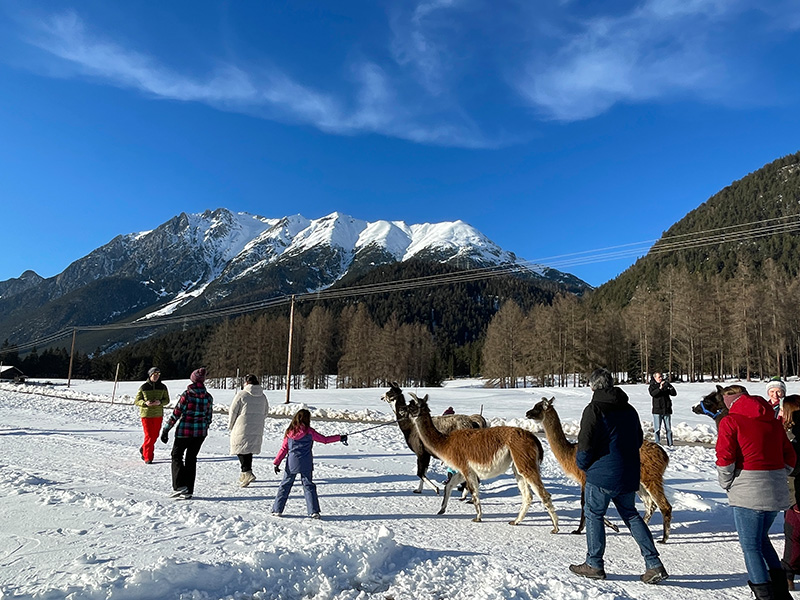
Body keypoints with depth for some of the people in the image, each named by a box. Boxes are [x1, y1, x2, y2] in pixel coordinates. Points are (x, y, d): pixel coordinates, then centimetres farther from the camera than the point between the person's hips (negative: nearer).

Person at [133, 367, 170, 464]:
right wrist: (145, 403, -20)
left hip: (158, 415, 3)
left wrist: (160, 402, -16)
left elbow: (167, 400, 6)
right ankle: (148, 458, 6)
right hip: (146, 414, -3)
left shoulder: (162, 387, 3)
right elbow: (136, 401, 0)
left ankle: (143, 449, 38)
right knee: (149, 436, -6)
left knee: (155, 436, 11)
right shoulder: (143, 387, -4)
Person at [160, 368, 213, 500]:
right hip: (200, 432, 4)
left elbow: (176, 414, -10)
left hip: (184, 431, -4)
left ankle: (179, 486, 2)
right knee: (191, 458, 14)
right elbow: (208, 418, 8)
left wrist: (166, 430, -3)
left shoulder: (187, 394, -12)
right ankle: (188, 491, 16)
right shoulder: (208, 397, 1)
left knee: (177, 456, 14)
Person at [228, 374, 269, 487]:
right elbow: (265, 413, 14)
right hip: (257, 430, 6)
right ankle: (245, 474, 24)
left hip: (242, 428, -6)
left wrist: (230, 426, 8)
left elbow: (233, 411, -5)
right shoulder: (262, 396, 8)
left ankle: (248, 472, -17)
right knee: (249, 450, 16)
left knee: (241, 449, -1)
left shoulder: (241, 394, -9)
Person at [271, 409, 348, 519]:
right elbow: (325, 439, 0)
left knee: (285, 485, 12)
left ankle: (277, 510, 15)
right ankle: (314, 511, 1)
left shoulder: (289, 432, 3)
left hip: (291, 464, 2)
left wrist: (277, 463, 9)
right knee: (308, 486, 6)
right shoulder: (309, 431, -5)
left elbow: (283, 449, 4)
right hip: (306, 464, -2)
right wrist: (340, 438, 8)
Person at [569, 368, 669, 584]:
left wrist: (582, 463, -1)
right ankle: (654, 564, 13)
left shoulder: (594, 409, -13)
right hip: (628, 474, 7)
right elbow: (639, 439, 16)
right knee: (631, 515, 18)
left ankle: (594, 564, 14)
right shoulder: (629, 409, 9)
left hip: (602, 473, -7)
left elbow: (586, 443, -18)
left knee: (594, 515, 6)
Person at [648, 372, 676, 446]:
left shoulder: (666, 384, 9)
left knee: (668, 429, 8)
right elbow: (652, 393, -18)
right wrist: (660, 388, -29)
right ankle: (657, 444, 6)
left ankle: (670, 444, 14)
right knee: (657, 429, -1)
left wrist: (670, 387, -16)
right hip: (657, 410, -3)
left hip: (667, 410, 3)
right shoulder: (652, 385, 1)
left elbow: (674, 393, 2)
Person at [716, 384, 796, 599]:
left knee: (751, 545, 5)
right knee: (761, 539, 24)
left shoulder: (730, 421, -9)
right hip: (776, 491, 7)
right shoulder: (773, 421, 11)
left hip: (748, 492, -7)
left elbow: (725, 459, -15)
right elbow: (790, 458, 13)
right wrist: (773, 478, 17)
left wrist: (727, 485, 0)